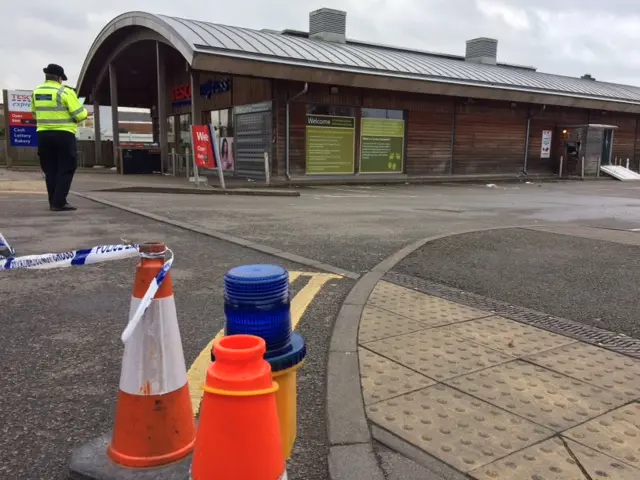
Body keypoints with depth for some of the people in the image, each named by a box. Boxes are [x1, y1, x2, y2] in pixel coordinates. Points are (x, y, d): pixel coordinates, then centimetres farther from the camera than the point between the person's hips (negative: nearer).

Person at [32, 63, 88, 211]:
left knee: (50, 170, 12)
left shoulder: (36, 92, 9)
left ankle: (53, 202, 13)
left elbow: (35, 113, 19)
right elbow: (79, 115, -12)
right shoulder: (65, 91, -10)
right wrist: (85, 112, 10)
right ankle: (59, 203, -6)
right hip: (64, 135, -6)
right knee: (66, 169, 0)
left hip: (43, 135, 6)